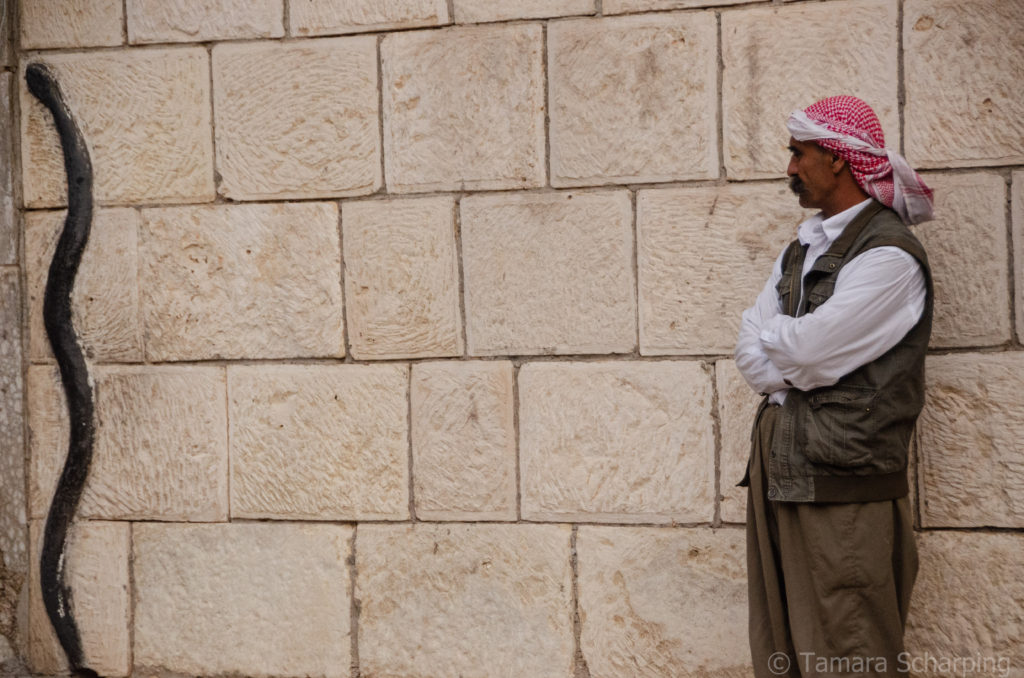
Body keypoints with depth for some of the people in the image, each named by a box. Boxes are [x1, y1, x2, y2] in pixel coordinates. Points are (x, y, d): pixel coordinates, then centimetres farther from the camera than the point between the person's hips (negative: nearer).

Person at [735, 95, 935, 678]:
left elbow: (806, 351, -18)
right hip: (779, 465, 8)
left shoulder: (888, 254, -12)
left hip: (842, 478, -8)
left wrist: (771, 339, 2)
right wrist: (793, 370, -9)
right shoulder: (805, 248, 16)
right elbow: (752, 353, 10)